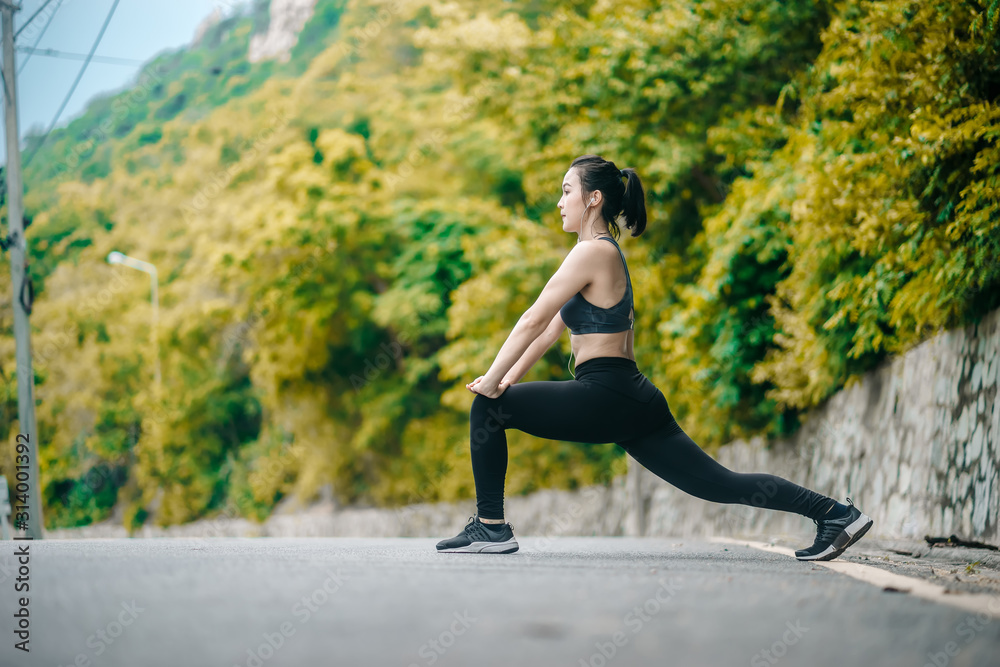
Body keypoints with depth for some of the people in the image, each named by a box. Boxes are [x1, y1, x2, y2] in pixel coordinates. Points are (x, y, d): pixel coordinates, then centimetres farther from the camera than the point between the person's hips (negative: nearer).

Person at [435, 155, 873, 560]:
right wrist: (509, 377, 18)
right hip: (631, 400, 10)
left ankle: (490, 527, 3)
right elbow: (552, 327, 23)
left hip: (604, 397, -10)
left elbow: (534, 320, -12)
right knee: (720, 485, 7)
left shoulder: (593, 251, -9)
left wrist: (493, 381, -6)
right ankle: (834, 513, 3)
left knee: (487, 407, -1)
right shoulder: (605, 252, 20)